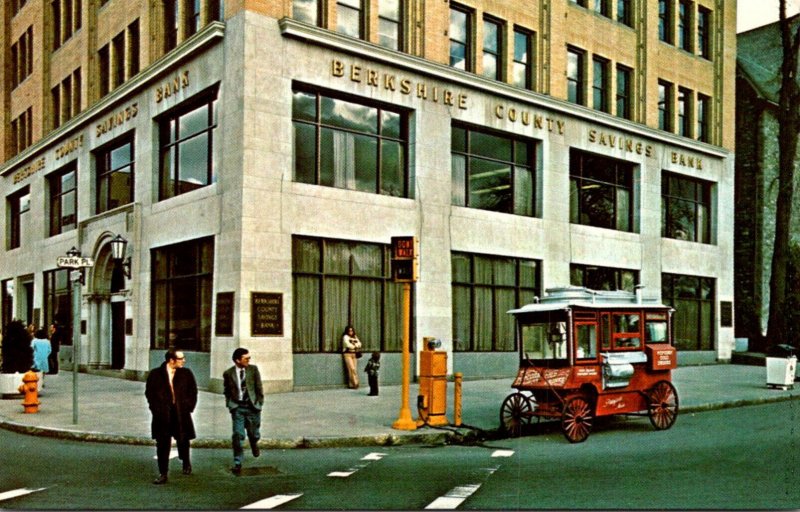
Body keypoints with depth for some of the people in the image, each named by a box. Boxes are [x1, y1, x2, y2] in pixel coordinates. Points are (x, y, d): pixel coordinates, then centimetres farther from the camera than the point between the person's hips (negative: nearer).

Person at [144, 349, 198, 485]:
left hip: (181, 414, 1)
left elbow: (193, 392, 9)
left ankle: (186, 464, 34)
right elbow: (149, 393, 4)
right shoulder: (155, 374, -1)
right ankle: (163, 474, 10)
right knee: (162, 445, 1)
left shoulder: (186, 374, 3)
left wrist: (188, 407, 0)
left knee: (183, 442, 7)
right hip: (163, 415, -1)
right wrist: (156, 409, -2)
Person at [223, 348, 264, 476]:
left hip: (252, 406, 1)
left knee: (253, 433, 11)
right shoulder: (228, 373, -2)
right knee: (238, 435, -6)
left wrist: (259, 403, 1)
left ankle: (254, 444, 48)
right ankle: (237, 464, 3)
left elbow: (259, 387, 4)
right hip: (237, 408, -1)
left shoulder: (253, 369, -1)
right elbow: (226, 391, 11)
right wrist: (230, 404, 3)